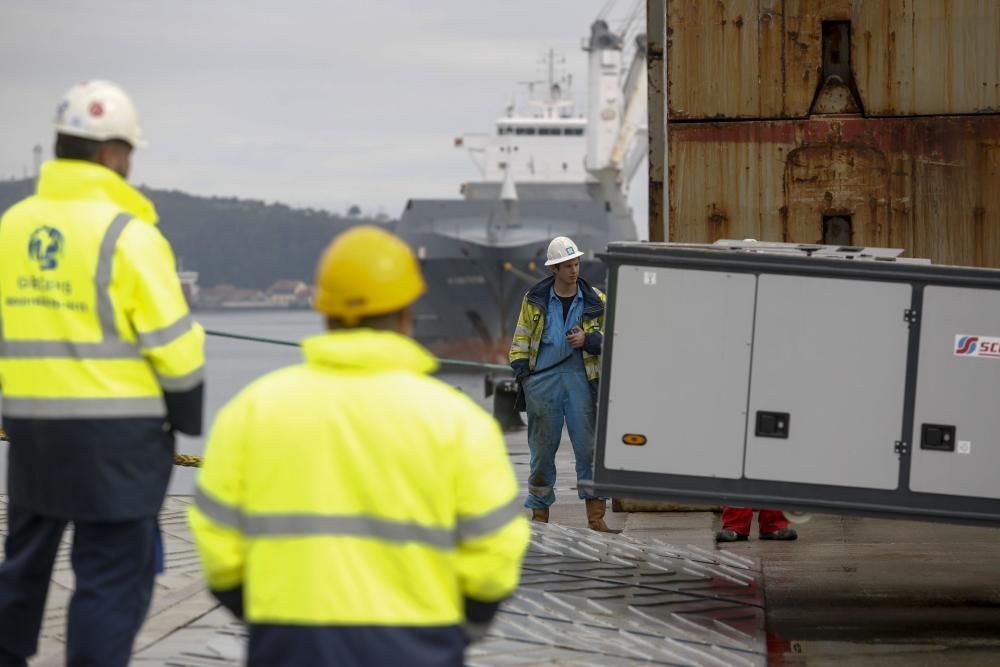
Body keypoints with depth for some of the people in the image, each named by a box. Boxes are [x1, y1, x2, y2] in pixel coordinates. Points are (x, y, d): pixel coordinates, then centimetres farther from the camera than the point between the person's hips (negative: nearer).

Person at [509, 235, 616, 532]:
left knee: (589, 446, -7)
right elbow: (521, 339, 14)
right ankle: (540, 513, 14)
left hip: (580, 377, -1)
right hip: (543, 379, 1)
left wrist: (588, 340, -9)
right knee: (542, 448, 5)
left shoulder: (595, 300, 9)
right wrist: (521, 371, 3)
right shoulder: (535, 299, 9)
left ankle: (595, 515, -6)